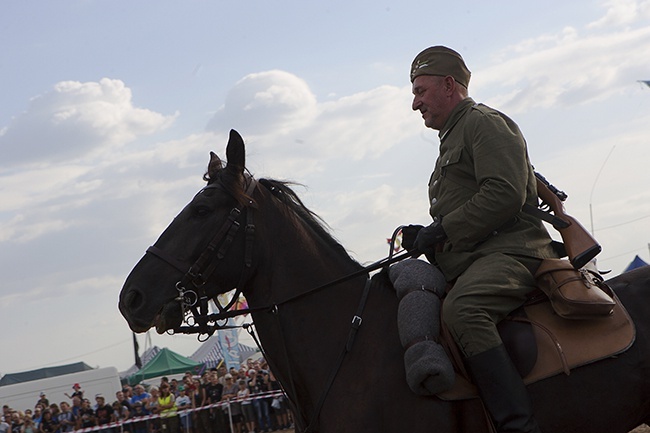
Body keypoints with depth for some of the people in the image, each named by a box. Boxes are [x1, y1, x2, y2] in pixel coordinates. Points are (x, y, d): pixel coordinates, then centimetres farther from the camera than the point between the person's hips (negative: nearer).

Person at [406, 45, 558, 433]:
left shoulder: (484, 122, 0)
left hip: (511, 250, -11)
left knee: (462, 309, -37)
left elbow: (504, 194, -16)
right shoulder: (453, 139, 30)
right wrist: (424, 237, 13)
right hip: (472, 262, 11)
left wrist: (441, 231, -14)